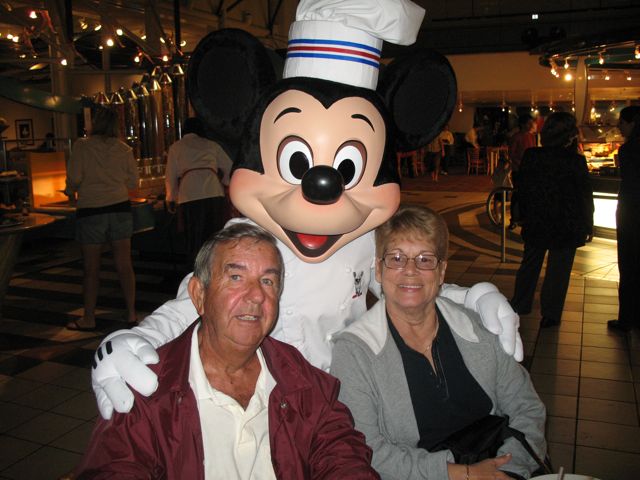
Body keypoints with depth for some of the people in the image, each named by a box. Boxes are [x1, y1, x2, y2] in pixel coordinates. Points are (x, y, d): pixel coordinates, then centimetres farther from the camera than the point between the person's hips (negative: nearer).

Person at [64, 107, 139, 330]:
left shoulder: (82, 146, -6)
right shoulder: (123, 149, 3)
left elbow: (74, 177, -11)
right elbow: (133, 181, 6)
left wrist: (71, 191, 10)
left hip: (90, 211, -3)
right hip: (120, 207, 3)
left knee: (91, 269, 6)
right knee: (124, 264, 7)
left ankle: (88, 319, 15)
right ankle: (131, 314, 12)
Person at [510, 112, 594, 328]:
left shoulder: (531, 156, -7)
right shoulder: (575, 161, -16)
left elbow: (520, 186, 2)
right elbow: (585, 196, -9)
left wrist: (524, 216, 14)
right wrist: (588, 225, 2)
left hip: (535, 223, 3)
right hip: (566, 227, -3)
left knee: (530, 264, 19)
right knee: (558, 270, 8)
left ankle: (519, 305, 31)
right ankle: (550, 314, 17)